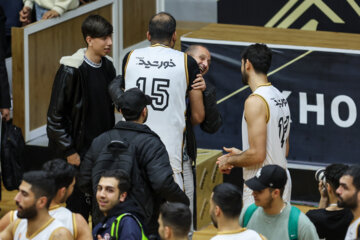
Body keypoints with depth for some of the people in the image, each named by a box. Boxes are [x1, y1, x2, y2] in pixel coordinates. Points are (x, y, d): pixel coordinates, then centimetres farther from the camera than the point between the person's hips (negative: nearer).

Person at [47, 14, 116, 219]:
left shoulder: (108, 67, 4)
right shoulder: (71, 71, -16)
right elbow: (55, 115, -14)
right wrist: (69, 151, -13)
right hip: (79, 152, -6)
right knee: (79, 205, -1)